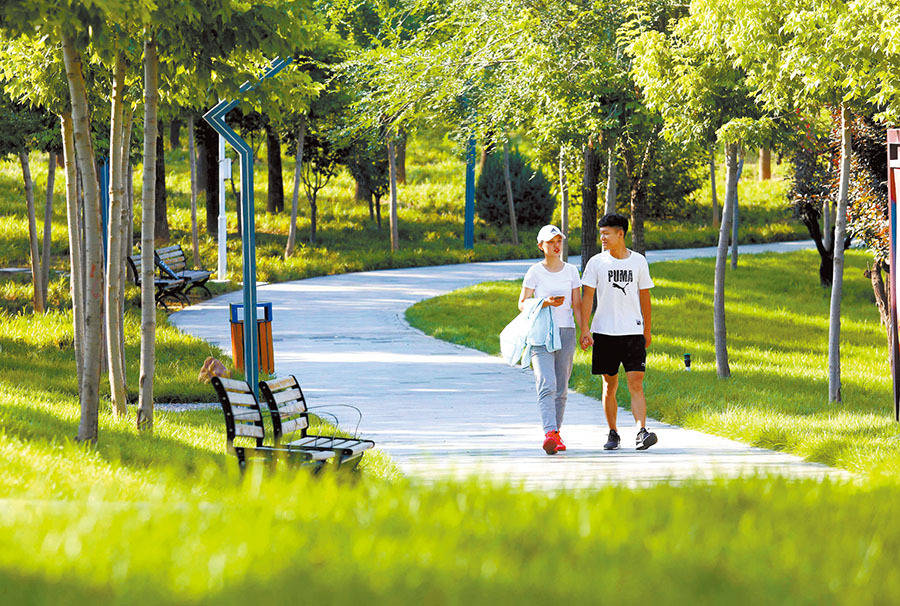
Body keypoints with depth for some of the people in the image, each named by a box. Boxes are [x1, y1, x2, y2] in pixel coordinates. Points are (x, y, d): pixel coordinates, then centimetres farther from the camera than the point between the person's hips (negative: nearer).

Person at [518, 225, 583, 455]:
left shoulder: (571, 271, 10)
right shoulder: (535, 272, 1)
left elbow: (577, 306, 11)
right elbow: (522, 304, 2)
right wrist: (546, 303, -14)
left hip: (566, 332, 3)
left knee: (561, 388, 6)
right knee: (547, 384, -18)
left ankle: (556, 432, 17)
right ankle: (549, 433, -29)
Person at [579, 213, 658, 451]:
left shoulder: (638, 261, 5)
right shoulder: (596, 263, 2)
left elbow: (644, 296, 12)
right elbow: (587, 297, -2)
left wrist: (647, 330, 14)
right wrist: (585, 329, -12)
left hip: (633, 332, 0)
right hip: (604, 333, 0)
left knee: (636, 383, -11)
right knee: (609, 386, 6)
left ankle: (642, 432, -18)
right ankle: (613, 433, 18)